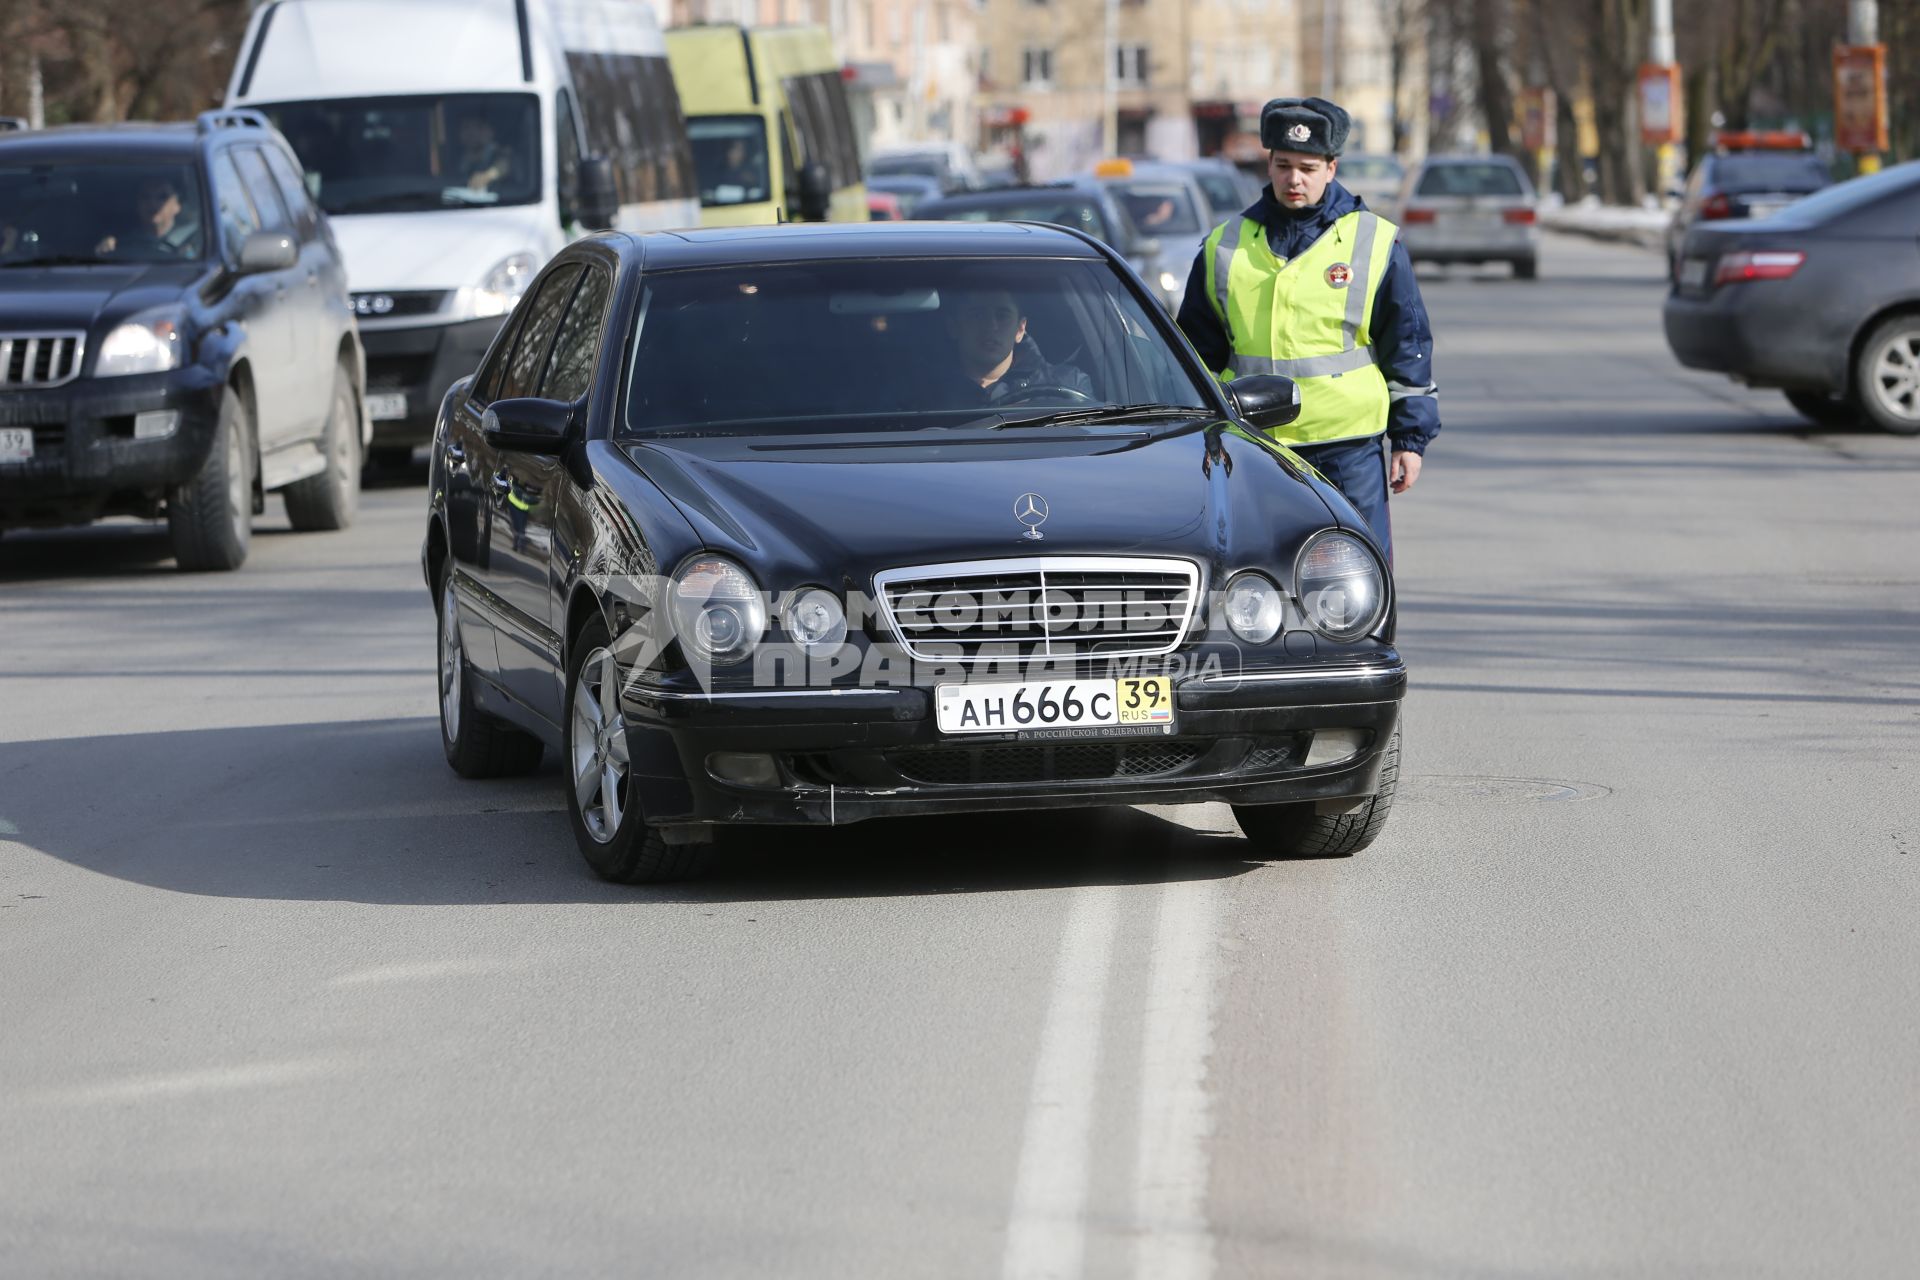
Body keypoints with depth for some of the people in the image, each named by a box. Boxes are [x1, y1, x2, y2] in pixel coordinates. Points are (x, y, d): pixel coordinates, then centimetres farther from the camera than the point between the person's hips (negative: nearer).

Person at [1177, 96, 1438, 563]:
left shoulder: (1375, 243, 3)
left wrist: (1410, 438, 4)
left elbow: (1408, 348, 6)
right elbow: (1199, 356, 15)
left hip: (1349, 453, -2)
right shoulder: (1224, 249, 8)